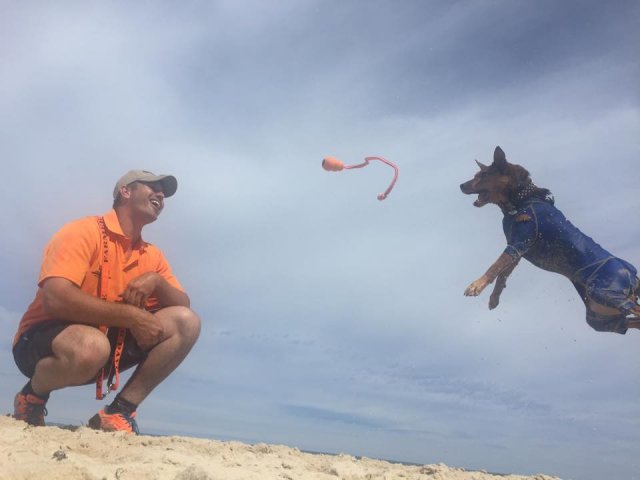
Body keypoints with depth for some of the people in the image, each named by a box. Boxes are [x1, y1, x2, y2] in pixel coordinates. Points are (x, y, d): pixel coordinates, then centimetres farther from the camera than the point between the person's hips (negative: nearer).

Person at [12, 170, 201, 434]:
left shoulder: (152, 256, 6)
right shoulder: (84, 231, -14)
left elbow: (184, 307, 3)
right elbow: (55, 298, -28)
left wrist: (157, 281, -18)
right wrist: (131, 316, -27)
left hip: (109, 343, 6)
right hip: (44, 341, -6)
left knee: (187, 322, -10)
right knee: (91, 346, -41)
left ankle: (119, 411, -10)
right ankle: (32, 396, -5)